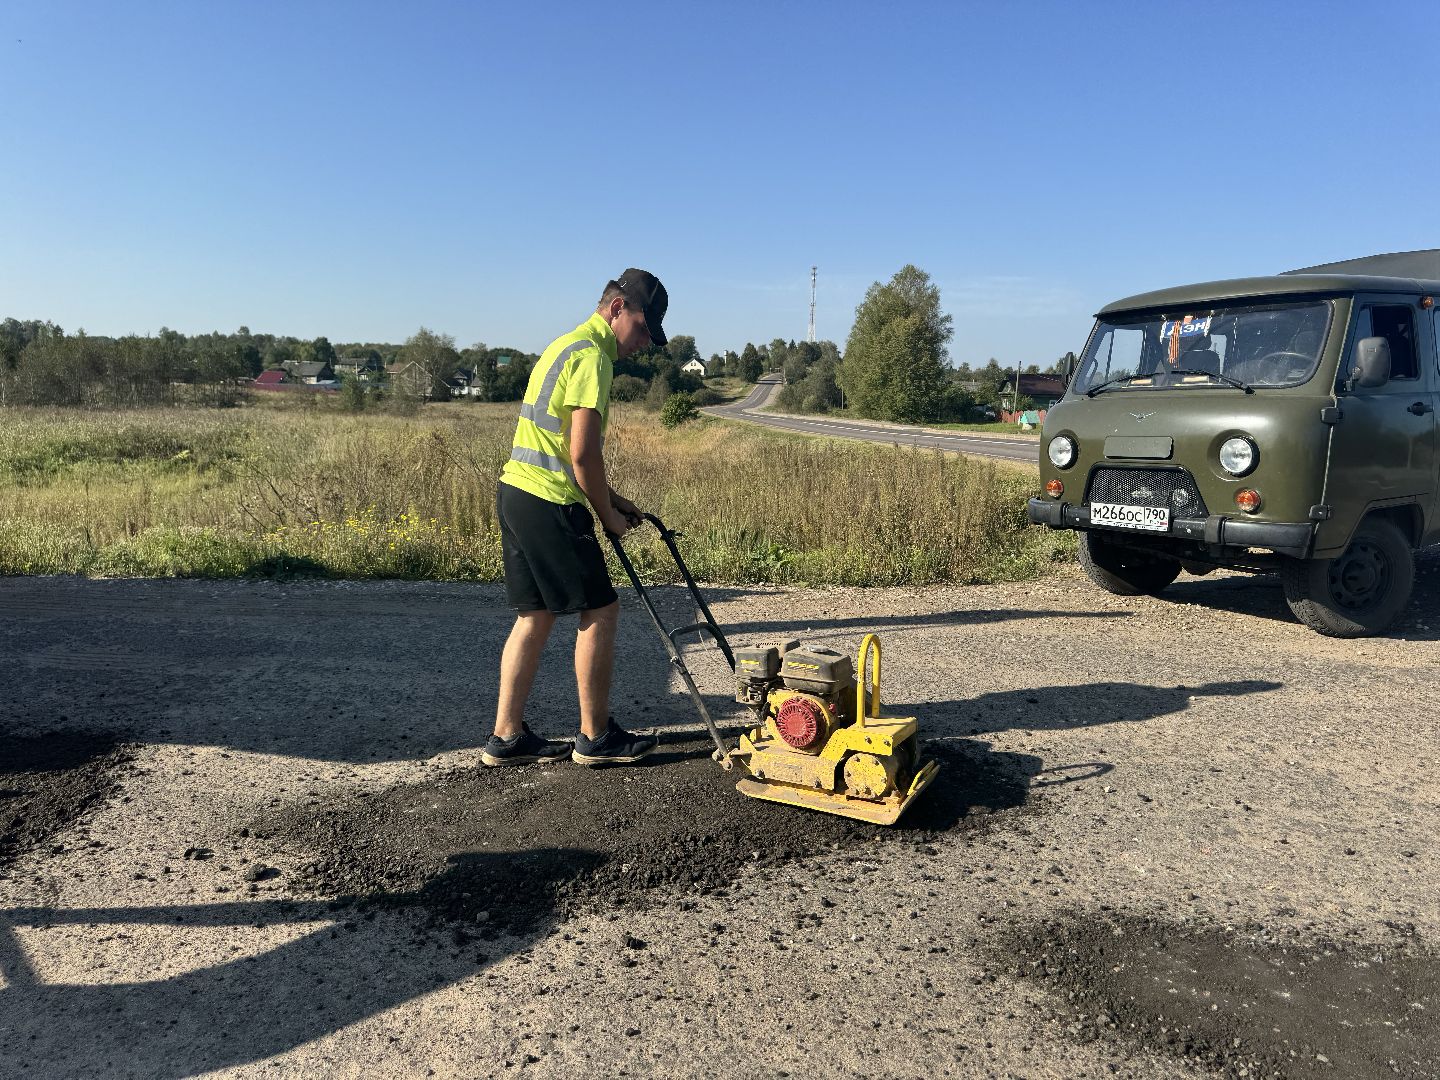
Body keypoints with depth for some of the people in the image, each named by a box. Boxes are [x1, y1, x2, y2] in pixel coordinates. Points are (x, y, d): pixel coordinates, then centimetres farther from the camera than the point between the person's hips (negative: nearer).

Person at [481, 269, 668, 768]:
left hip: (517, 493, 10)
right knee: (600, 611, 1)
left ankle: (507, 737, 18)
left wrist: (609, 498, 19)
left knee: (536, 616, 13)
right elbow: (583, 455, -18)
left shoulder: (566, 346, 20)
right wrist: (608, 515, -4)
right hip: (548, 504, -10)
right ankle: (596, 737, 11)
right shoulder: (592, 355, -13)